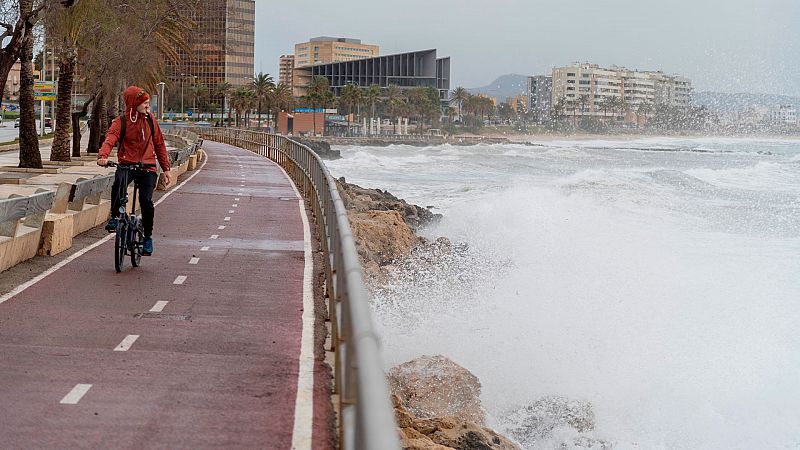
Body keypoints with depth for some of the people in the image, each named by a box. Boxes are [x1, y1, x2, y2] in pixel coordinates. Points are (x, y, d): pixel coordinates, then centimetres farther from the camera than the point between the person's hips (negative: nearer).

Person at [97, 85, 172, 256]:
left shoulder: (150, 119, 9)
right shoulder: (121, 121, -2)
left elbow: (159, 144, 17)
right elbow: (110, 139, -18)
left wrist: (166, 168, 14)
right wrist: (103, 156, -39)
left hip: (147, 167, 2)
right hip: (127, 165, -2)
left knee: (146, 200, -16)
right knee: (118, 185, -34)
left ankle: (148, 237, 3)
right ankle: (114, 218, -11)